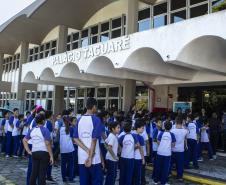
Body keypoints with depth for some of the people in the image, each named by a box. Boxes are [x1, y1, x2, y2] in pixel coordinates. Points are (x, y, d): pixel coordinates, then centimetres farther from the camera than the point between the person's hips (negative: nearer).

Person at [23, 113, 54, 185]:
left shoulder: (32, 130, 7)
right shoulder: (45, 130, -13)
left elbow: (24, 140, 13)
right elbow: (47, 144, -17)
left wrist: (28, 151, 13)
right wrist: (51, 156, -13)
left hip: (34, 153, 6)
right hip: (44, 153, -6)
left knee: (34, 172, 14)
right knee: (42, 174, 2)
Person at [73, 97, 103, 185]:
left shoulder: (79, 120, 6)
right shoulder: (96, 120, -9)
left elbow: (75, 139, 1)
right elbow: (94, 140, -15)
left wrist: (87, 151, -8)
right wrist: (90, 157, -13)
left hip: (82, 158, 5)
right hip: (94, 158, -5)